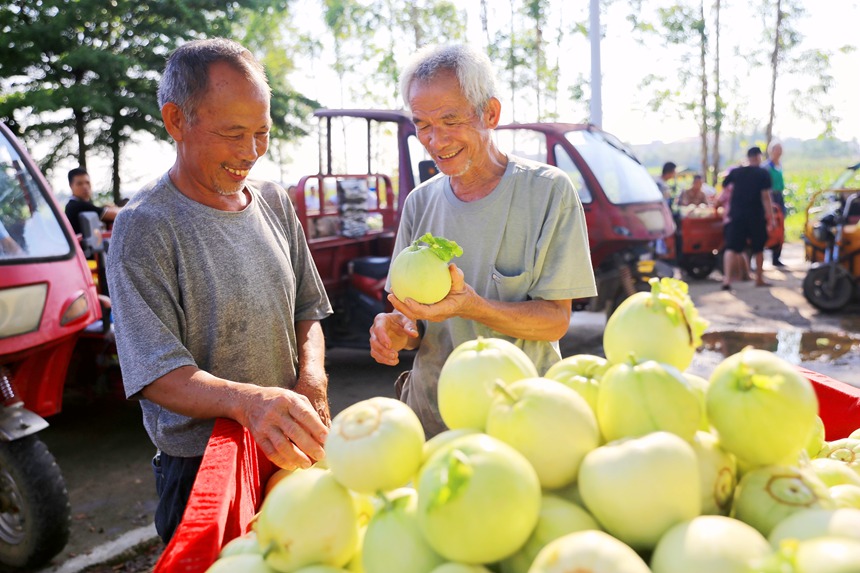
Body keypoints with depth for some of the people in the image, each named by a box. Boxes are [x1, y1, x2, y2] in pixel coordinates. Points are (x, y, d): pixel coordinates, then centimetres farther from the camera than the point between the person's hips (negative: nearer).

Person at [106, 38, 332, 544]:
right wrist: (245, 400, -39)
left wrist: (312, 379, -9)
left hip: (288, 449, 6)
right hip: (202, 466, -6)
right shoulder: (144, 228, -16)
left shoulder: (276, 203, 3)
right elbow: (156, 373, -21)